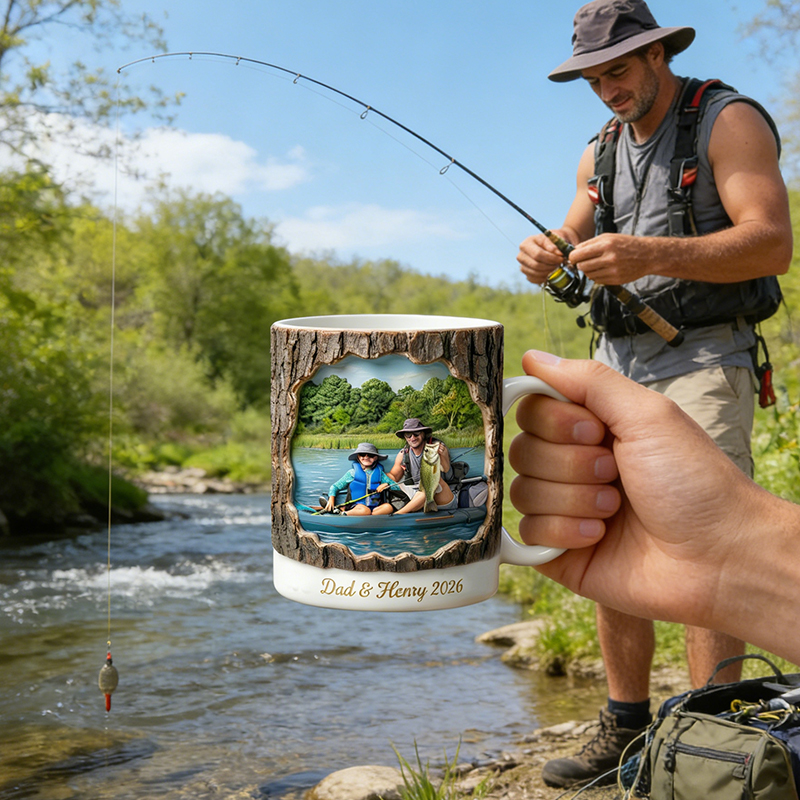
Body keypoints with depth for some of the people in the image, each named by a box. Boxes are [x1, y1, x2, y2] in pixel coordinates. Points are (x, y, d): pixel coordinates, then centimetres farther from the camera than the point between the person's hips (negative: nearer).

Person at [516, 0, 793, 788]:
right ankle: (626, 728, 15)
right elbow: (574, 243, 20)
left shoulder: (729, 121, -5)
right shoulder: (602, 151, 16)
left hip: (702, 361, -7)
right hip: (616, 360, 7)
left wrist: (652, 256, -32)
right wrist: (545, 257, -6)